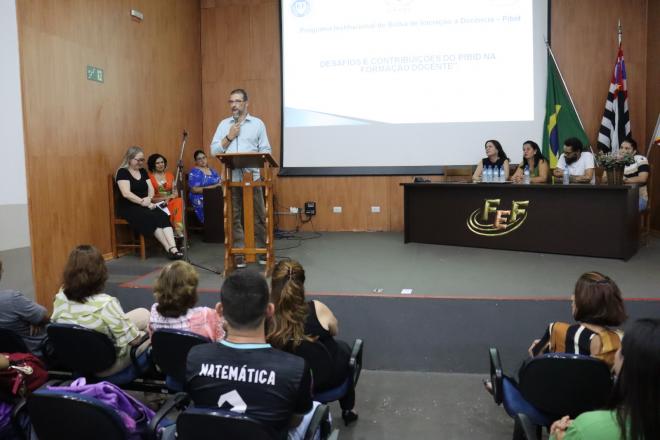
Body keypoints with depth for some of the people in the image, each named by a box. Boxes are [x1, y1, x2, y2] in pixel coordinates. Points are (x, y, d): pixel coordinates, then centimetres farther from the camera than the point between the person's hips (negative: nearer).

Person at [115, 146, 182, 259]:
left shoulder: (143, 171, 15)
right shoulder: (122, 172, -6)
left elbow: (151, 189, 7)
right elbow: (126, 193, -18)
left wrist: (149, 199, -15)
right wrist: (142, 202, -23)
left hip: (144, 205, 5)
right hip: (128, 207, -5)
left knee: (163, 216, -25)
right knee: (152, 218, -31)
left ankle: (173, 248, -40)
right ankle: (169, 249, -28)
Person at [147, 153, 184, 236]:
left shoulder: (170, 175, 17)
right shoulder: (149, 177, 3)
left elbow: (175, 193, 12)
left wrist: (169, 197, -10)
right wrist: (163, 199, -15)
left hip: (170, 201, 3)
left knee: (179, 201, -33)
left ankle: (178, 229, -44)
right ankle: (178, 230, -35)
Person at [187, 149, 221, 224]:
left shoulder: (212, 170, 17)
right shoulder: (194, 172, -2)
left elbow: (219, 182, 16)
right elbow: (194, 189, -12)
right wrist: (213, 187, -15)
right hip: (201, 201, -6)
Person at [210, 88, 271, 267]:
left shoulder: (257, 123, 8)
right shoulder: (224, 124, 12)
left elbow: (266, 150, 4)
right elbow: (214, 150, 6)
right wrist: (229, 137, -5)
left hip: (252, 176, -1)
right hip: (231, 178, 2)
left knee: (258, 216, 1)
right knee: (234, 218, 3)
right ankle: (238, 254, 10)